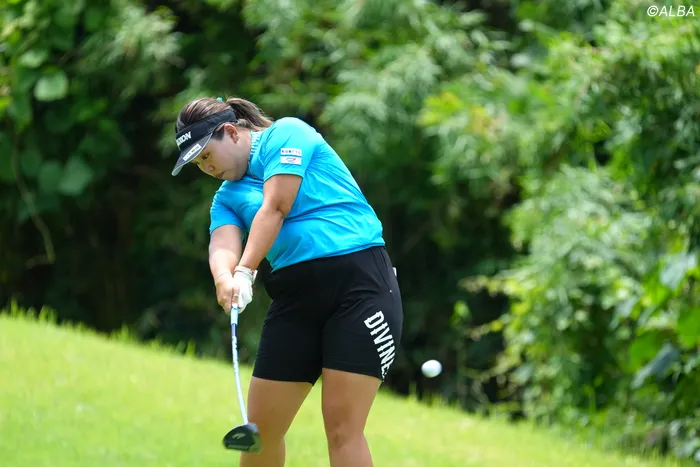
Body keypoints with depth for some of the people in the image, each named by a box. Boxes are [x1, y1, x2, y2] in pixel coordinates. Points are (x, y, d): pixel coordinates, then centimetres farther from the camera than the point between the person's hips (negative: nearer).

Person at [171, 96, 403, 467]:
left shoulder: (286, 134, 2)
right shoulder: (227, 197, 18)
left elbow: (275, 208, -12)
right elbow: (222, 245, -3)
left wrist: (245, 272, -22)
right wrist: (225, 278, -26)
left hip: (359, 282, -7)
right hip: (294, 295, 7)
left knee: (342, 428, -12)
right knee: (260, 427, 5)